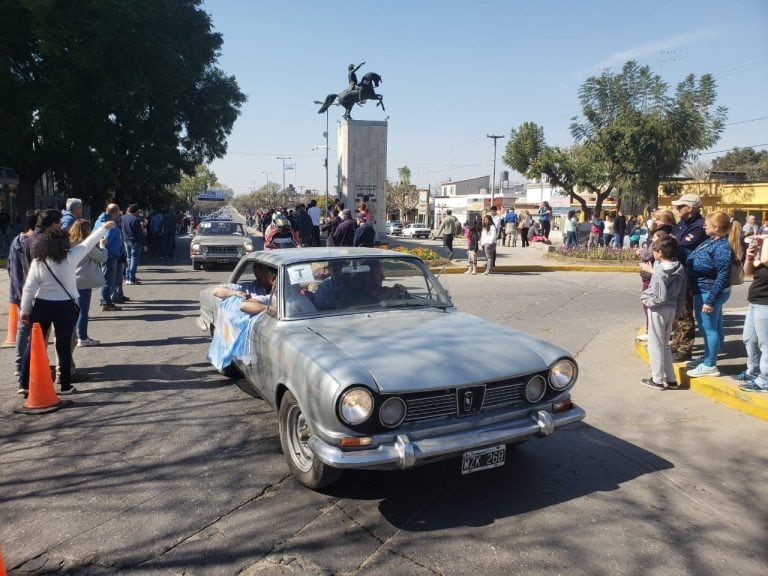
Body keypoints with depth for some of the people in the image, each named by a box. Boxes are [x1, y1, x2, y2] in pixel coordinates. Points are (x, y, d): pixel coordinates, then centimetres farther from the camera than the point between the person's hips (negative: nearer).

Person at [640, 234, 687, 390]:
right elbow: (682, 293, 9)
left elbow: (660, 298, -24)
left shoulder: (659, 272, -22)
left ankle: (657, 380, 14)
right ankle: (670, 379, 24)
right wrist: (676, 307, 17)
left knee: (655, 345, 5)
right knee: (664, 344, 20)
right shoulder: (680, 268, 3)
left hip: (659, 310, -8)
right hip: (672, 309, 8)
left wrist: (647, 301, -9)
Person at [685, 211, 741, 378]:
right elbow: (696, 261, 19)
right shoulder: (711, 241, 6)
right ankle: (707, 358, 33)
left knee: (708, 328, 0)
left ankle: (709, 366, 11)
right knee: (713, 327, 20)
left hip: (709, 293, -10)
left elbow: (722, 278, -24)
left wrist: (710, 300, -24)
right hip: (703, 291, 10)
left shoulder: (722, 248, -23)